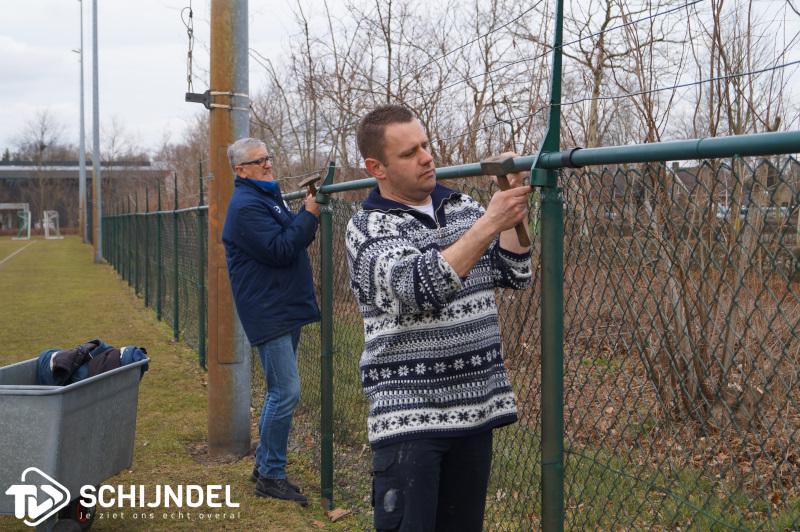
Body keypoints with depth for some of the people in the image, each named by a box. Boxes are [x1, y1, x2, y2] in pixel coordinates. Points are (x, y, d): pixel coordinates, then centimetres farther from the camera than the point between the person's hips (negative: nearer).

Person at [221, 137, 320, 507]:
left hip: (285, 310, 10)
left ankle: (265, 464, 25)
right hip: (269, 314, -10)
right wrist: (309, 214, -16)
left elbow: (290, 239, 20)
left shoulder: (267, 197, 18)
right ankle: (271, 476, -2)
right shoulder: (246, 206, -15)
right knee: (286, 393, -11)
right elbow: (280, 250, -22)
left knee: (280, 391, 15)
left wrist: (307, 212, 6)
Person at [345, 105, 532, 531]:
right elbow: (419, 289, -24)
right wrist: (489, 223, -26)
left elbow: (515, 276, 8)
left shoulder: (462, 206, 10)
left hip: (475, 409, 6)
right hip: (409, 417, -5)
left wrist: (514, 202, -4)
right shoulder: (368, 228, -8)